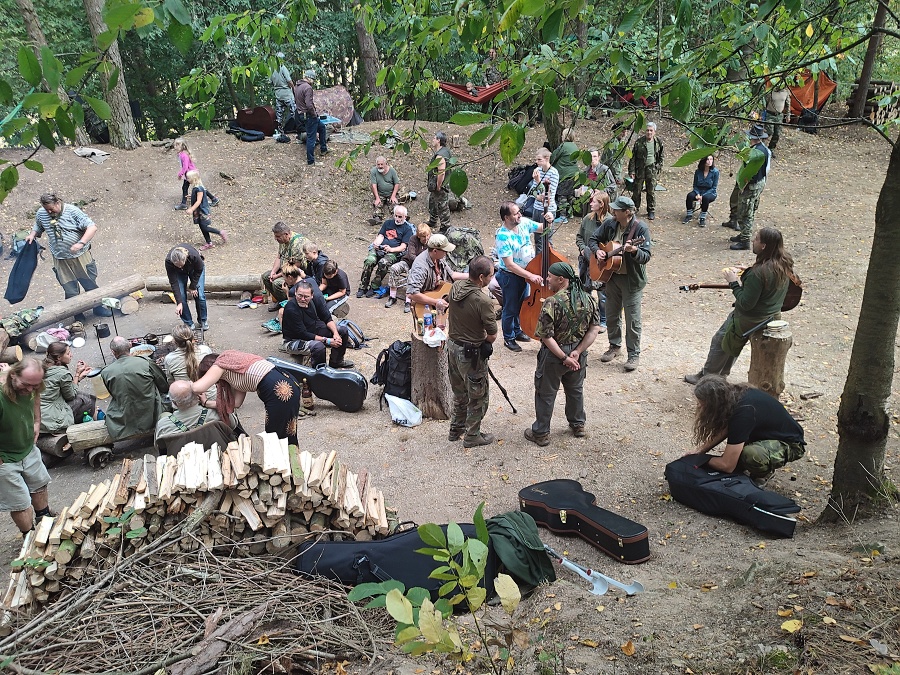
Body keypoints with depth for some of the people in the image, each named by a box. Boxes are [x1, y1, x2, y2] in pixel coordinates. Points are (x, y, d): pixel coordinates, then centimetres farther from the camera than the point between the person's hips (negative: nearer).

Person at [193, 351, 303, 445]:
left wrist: (190, 385, 16)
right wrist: (206, 402, 33)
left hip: (281, 390, -10)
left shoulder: (222, 362, 4)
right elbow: (236, 403, 23)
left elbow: (198, 388, -7)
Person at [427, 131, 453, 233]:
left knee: (442, 206, 1)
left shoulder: (440, 156, -28)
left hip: (440, 186, -11)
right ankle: (432, 222, 44)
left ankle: (445, 226, 12)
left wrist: (438, 187, -25)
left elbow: (441, 172, -32)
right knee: (432, 202, 27)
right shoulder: (446, 150, 5)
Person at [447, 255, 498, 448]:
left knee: (459, 391, 26)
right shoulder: (483, 301, -28)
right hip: (471, 354, -8)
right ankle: (472, 436, 23)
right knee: (478, 396, 12)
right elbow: (492, 336, -20)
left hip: (452, 345, 8)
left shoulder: (456, 287, -7)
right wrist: (483, 341, 2)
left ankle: (456, 429, 39)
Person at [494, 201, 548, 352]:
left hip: (525, 273, 7)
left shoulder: (524, 222, -10)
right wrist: (531, 276, -31)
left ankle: (517, 331, 45)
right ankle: (508, 338, 28)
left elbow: (542, 229, 8)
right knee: (510, 308, 9)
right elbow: (509, 264, -29)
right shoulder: (502, 236, -29)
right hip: (510, 276, -7)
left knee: (521, 304, 24)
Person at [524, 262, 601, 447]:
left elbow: (546, 336, -26)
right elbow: (595, 328, -6)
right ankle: (578, 425, 42)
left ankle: (541, 433, 22)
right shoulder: (588, 299, -6)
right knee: (576, 390, 26)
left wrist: (564, 357, -19)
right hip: (579, 353, 6)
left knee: (545, 394, 11)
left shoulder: (552, 303, -25)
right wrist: (577, 352, -11)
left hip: (553, 355, -5)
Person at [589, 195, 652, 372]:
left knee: (632, 319, 1)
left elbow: (646, 257, -22)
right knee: (611, 315, 17)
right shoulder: (609, 224, -1)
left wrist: (634, 251, -41)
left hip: (632, 279, -6)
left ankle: (634, 354, 12)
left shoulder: (641, 228, -18)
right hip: (611, 276, 6)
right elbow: (594, 239, 13)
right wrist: (597, 251, -7)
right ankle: (614, 346, 35)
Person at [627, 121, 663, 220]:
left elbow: (661, 156, 15)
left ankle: (651, 211, 14)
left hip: (652, 169, 1)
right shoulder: (639, 142, -5)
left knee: (651, 191, 3)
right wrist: (631, 171, -7)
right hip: (640, 169, -1)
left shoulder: (658, 142, 3)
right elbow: (633, 157, -3)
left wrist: (659, 167, 7)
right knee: (636, 190, 3)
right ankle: (635, 209, 19)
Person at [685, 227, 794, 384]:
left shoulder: (759, 272, -34)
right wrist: (745, 275, 4)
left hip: (751, 319, -8)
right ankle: (721, 374, 43)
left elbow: (746, 304, -28)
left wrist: (734, 282, -18)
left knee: (719, 340, 14)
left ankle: (707, 377, 30)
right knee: (734, 340, 29)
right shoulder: (785, 263, -8)